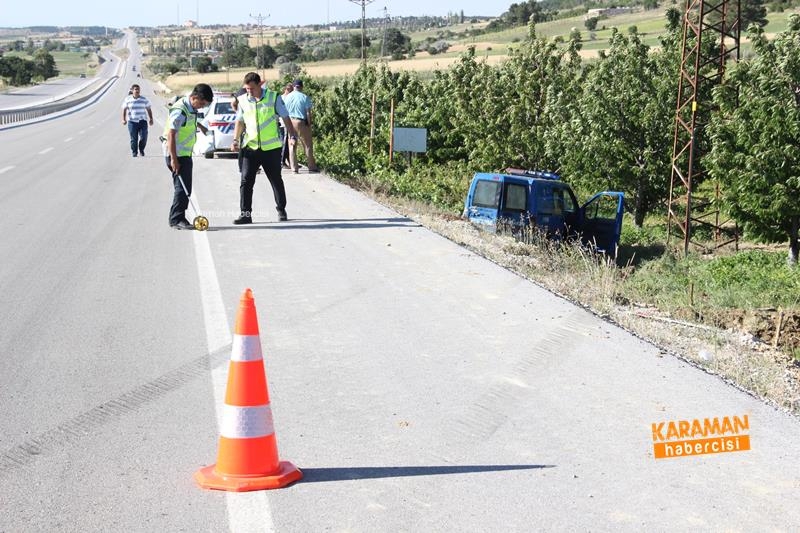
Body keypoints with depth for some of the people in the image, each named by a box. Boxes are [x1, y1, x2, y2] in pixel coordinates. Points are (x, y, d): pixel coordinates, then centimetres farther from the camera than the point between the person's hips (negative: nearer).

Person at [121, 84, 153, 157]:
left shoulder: (144, 99, 7)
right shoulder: (128, 100, 4)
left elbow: (149, 110, 11)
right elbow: (124, 110, 5)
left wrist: (151, 119, 2)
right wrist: (123, 119, -5)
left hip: (142, 121, 1)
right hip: (132, 121, -1)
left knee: (143, 137, -8)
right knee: (133, 139, -2)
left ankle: (141, 150, 17)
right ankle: (134, 152, 13)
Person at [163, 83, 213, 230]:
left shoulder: (191, 108, 7)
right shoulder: (180, 110, -21)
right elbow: (171, 135, -25)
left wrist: (199, 125, 52)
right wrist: (173, 160, -28)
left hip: (185, 154, 10)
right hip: (177, 155, -10)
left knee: (184, 188, 11)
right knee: (182, 187, -11)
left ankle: (176, 219, 16)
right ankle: (177, 219, -8)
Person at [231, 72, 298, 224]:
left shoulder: (274, 98, -3)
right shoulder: (243, 101, 5)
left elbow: (286, 118, 3)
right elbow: (240, 121, 14)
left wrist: (293, 136, -2)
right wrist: (236, 139, 4)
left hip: (271, 147, -2)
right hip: (250, 147, 2)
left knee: (276, 180, 10)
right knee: (246, 180, -6)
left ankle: (281, 210, 25)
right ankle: (245, 213, -3)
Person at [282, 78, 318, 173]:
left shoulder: (287, 97, 4)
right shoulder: (304, 97, -7)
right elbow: (308, 113, -9)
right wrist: (309, 124, 0)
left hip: (289, 122, 3)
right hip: (301, 122, -3)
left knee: (292, 145, 8)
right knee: (308, 145, 7)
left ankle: (294, 168, 8)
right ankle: (312, 167, 11)